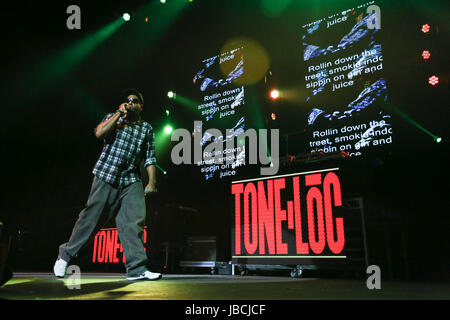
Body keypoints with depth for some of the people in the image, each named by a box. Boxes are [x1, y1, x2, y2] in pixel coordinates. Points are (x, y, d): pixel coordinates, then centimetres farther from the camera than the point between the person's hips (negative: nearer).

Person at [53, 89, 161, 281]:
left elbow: (150, 158, 10)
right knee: (91, 216, 1)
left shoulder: (147, 129, 15)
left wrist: (152, 182, 0)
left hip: (131, 180, 2)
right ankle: (64, 256, 21)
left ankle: (136, 269, -8)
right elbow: (99, 133, -9)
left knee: (134, 220, -9)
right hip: (106, 175, -1)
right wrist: (119, 113, -5)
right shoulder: (113, 117, 12)